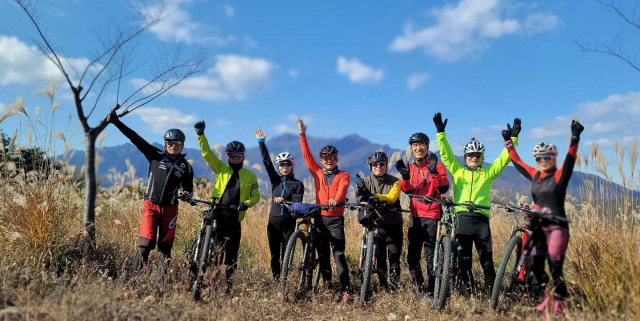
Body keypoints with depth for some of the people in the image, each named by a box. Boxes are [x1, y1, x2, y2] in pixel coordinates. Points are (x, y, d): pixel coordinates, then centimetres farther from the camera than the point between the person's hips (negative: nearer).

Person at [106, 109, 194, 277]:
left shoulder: (186, 167, 7)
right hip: (151, 205, -1)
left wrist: (188, 194, -12)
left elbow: (188, 188, 12)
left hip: (170, 208, 1)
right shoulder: (156, 155, 4)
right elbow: (135, 138, -1)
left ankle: (162, 277, 13)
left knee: (165, 247, 6)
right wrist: (116, 122, -7)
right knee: (145, 244, -11)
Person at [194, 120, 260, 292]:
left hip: (234, 220, 1)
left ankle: (227, 284, 20)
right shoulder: (220, 168, 7)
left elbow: (256, 196, 9)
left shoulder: (250, 176, 9)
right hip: (215, 216, -1)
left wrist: (247, 203, -12)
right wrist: (201, 134, -14)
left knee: (231, 255, 7)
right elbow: (207, 153, -2)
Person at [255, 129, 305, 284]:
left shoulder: (297, 184, 4)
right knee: (274, 254, 7)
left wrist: (284, 200, -23)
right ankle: (276, 280, 17)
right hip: (273, 221, 2)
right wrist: (261, 141, 0)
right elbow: (266, 161, 4)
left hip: (289, 222, -2)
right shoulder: (275, 179, 9)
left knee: (287, 254, -2)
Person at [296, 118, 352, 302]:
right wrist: (302, 134, 1)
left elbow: (342, 189, -18)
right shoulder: (317, 173, 10)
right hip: (320, 218, 4)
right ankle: (327, 285, 21)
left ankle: (346, 291, -8)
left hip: (336, 219, -3)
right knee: (322, 254, 9)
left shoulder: (343, 175, 2)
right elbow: (306, 154, 5)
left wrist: (336, 200, -39)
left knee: (338, 254, -9)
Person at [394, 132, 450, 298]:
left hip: (431, 215, -5)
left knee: (431, 255, -5)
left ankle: (431, 290, 6)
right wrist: (405, 177, -16)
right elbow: (407, 190, 2)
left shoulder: (436, 165, -2)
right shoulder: (410, 167, 13)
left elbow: (444, 188, -15)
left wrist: (433, 172, -28)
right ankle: (419, 287, 24)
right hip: (415, 216, 5)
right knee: (412, 256, 9)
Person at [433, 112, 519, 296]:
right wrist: (441, 133, -2)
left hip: (481, 218, 0)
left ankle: (490, 288, 11)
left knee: (486, 256, 0)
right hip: (462, 217, 0)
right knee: (462, 257, 6)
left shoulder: (488, 172, 16)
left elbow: (504, 158, 11)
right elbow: (446, 153, 6)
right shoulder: (457, 171, 14)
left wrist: (513, 138, 3)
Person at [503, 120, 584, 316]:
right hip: (538, 225, 5)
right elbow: (517, 161, 18)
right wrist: (508, 142, 21)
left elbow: (570, 159, -18)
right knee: (535, 265, 5)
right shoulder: (534, 176, 9)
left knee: (555, 267, -7)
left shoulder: (559, 175, -3)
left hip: (557, 226, -5)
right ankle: (548, 297, 25)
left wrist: (575, 138, -31)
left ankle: (559, 304, 9)